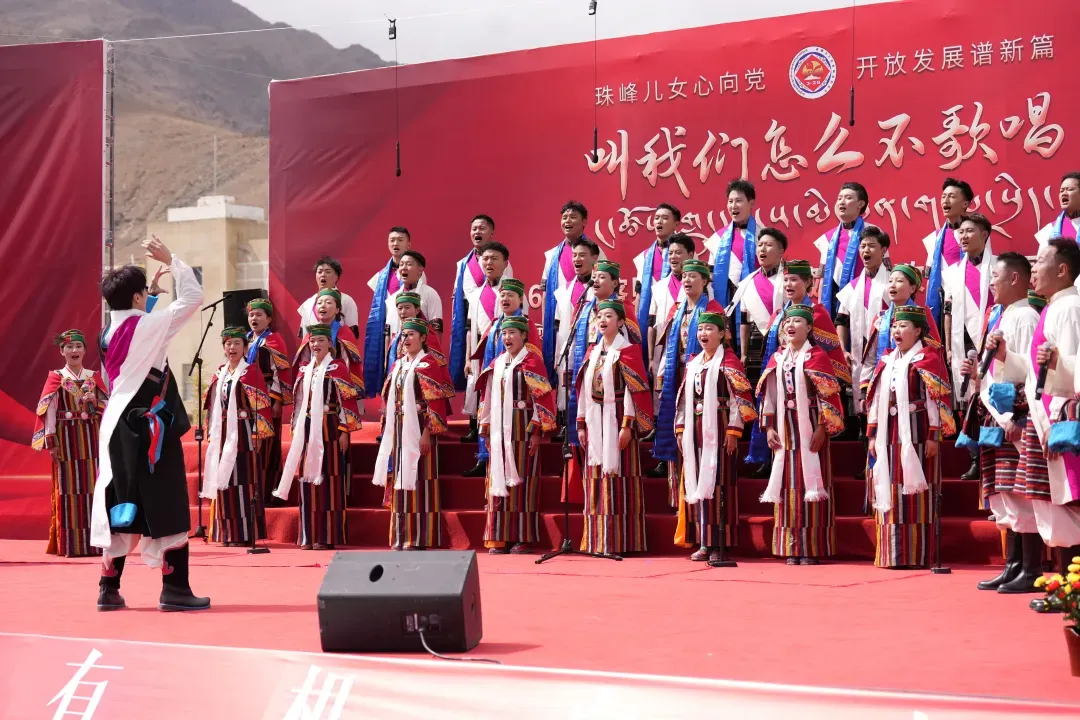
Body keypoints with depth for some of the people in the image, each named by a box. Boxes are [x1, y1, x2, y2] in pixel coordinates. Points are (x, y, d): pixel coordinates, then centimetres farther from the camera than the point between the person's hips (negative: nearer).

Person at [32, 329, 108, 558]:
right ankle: (70, 545, 1)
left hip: (92, 439, 2)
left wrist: (94, 401, -11)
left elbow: (108, 408, 9)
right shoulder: (55, 378, 2)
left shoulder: (94, 377, 9)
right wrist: (50, 441, -11)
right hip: (67, 440, -2)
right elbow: (48, 411, -4)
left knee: (93, 487, 1)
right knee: (68, 489, -2)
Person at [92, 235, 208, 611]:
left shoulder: (109, 335, 9)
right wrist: (171, 260, 2)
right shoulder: (148, 326, -11)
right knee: (165, 506, -2)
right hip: (148, 428, -8)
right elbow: (193, 296, -6)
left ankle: (109, 588, 12)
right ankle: (174, 588, -1)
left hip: (117, 425, 8)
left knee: (122, 506, 11)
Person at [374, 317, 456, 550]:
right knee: (402, 482, 7)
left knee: (419, 480, -6)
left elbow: (436, 404, -13)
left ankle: (419, 538, -3)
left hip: (418, 430, -7)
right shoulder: (397, 366, 15)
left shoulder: (428, 365, -7)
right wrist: (388, 433, 13)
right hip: (399, 430, 7)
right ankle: (402, 537, 12)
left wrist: (427, 433, -19)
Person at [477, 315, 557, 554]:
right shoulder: (496, 364, 15)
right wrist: (487, 431, 12)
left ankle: (523, 538, -1)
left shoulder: (531, 361, -3)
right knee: (499, 478, 4)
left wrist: (536, 431, -15)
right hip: (500, 428, 6)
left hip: (523, 428, -6)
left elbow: (542, 397, -9)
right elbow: (488, 398, 17)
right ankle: (500, 538, 7)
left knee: (522, 478, -4)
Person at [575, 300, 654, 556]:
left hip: (617, 419, -6)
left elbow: (633, 389, -10)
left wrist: (627, 425, -17)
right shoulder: (593, 352, 15)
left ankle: (620, 542, -4)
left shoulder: (627, 351, -4)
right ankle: (598, 540, 8)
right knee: (597, 479, 5)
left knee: (618, 477, -6)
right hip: (596, 421, 6)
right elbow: (584, 389, 15)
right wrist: (581, 424, 10)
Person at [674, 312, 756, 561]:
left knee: (718, 482, -7)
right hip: (696, 429, 7)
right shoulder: (693, 363, 16)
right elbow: (684, 399, 17)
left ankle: (719, 544, -5)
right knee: (697, 482, 5)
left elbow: (739, 398, -9)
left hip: (717, 429, -7)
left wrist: (733, 429, -15)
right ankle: (703, 543, 9)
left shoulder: (728, 361, -4)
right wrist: (681, 428, 10)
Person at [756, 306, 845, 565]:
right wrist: (769, 427, 5)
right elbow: (769, 395, 12)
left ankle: (811, 548, 0)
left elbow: (828, 395, -10)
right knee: (789, 484, 5)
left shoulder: (816, 356, -5)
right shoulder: (777, 359, 11)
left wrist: (822, 428, -16)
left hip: (810, 428, -5)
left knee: (810, 482, -4)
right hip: (786, 430, 5)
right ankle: (791, 548, 10)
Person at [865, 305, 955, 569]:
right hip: (889, 436, 6)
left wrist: (934, 436, -13)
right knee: (890, 494, 6)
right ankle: (892, 554, 11)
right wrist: (873, 434, 13)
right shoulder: (886, 361, 16)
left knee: (915, 495, -5)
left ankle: (916, 555, -2)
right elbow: (876, 399, 17)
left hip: (916, 434, -6)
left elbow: (937, 399, -8)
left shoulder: (927, 359, -4)